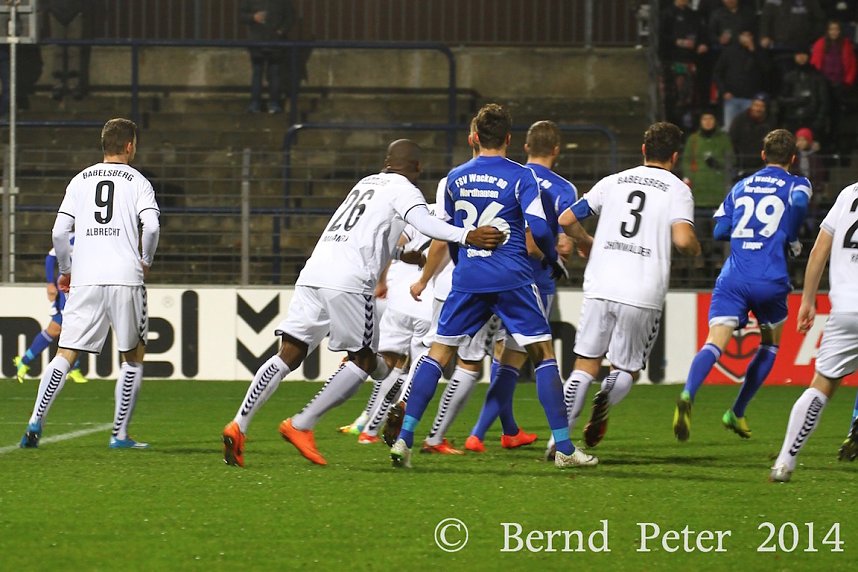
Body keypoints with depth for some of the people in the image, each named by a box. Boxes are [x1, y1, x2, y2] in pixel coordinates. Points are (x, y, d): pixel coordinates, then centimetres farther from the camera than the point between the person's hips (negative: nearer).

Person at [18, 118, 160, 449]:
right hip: (125, 278, -2)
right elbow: (151, 226, -10)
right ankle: (119, 434, 8)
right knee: (133, 356, 12)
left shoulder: (80, 180, 13)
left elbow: (59, 232, 6)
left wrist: (66, 270, 20)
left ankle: (36, 421, -15)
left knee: (65, 354, 1)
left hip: (85, 280, 2)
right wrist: (146, 261, 7)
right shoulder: (137, 182, 5)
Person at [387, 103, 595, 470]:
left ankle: (404, 439, -3)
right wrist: (554, 261, 8)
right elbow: (538, 228, -11)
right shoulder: (520, 177, -4)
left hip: (467, 279, 3)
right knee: (543, 355, 4)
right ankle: (564, 449, 0)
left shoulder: (455, 178, 9)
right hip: (512, 279, -3)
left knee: (439, 353, 8)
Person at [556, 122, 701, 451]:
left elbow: (566, 221, 13)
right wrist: (695, 250, 11)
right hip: (643, 296, -2)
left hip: (600, 288, 2)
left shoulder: (614, 182, 13)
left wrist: (589, 243, 32)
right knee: (627, 370, 14)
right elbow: (683, 239, -13)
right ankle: (605, 400, -20)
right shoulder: (677, 190, 3)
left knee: (585, 366, 8)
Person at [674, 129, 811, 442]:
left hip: (733, 277, 2)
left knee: (715, 343, -12)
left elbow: (719, 231, 15)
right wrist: (792, 241, -2)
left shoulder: (741, 187, 18)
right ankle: (736, 413, 24)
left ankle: (688, 395, -40)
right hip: (771, 280, -2)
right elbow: (799, 201, -17)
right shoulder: (796, 184, 7)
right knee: (770, 343, 24)